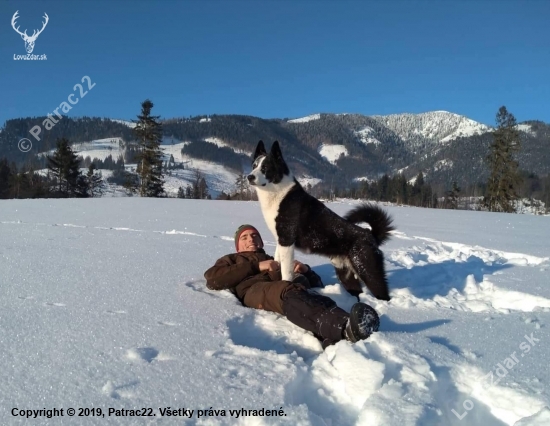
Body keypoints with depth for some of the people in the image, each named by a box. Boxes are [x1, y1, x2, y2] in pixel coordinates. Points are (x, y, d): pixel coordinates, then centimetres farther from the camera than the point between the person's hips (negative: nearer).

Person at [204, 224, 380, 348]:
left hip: (290, 285, 3)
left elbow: (316, 282, 31)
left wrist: (305, 269, 8)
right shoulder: (231, 260, 38)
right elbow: (212, 279, 11)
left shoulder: (277, 260, 42)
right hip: (255, 289, -3)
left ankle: (333, 336, -67)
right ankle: (345, 327, -65)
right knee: (290, 293, -39)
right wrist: (256, 267, 5)